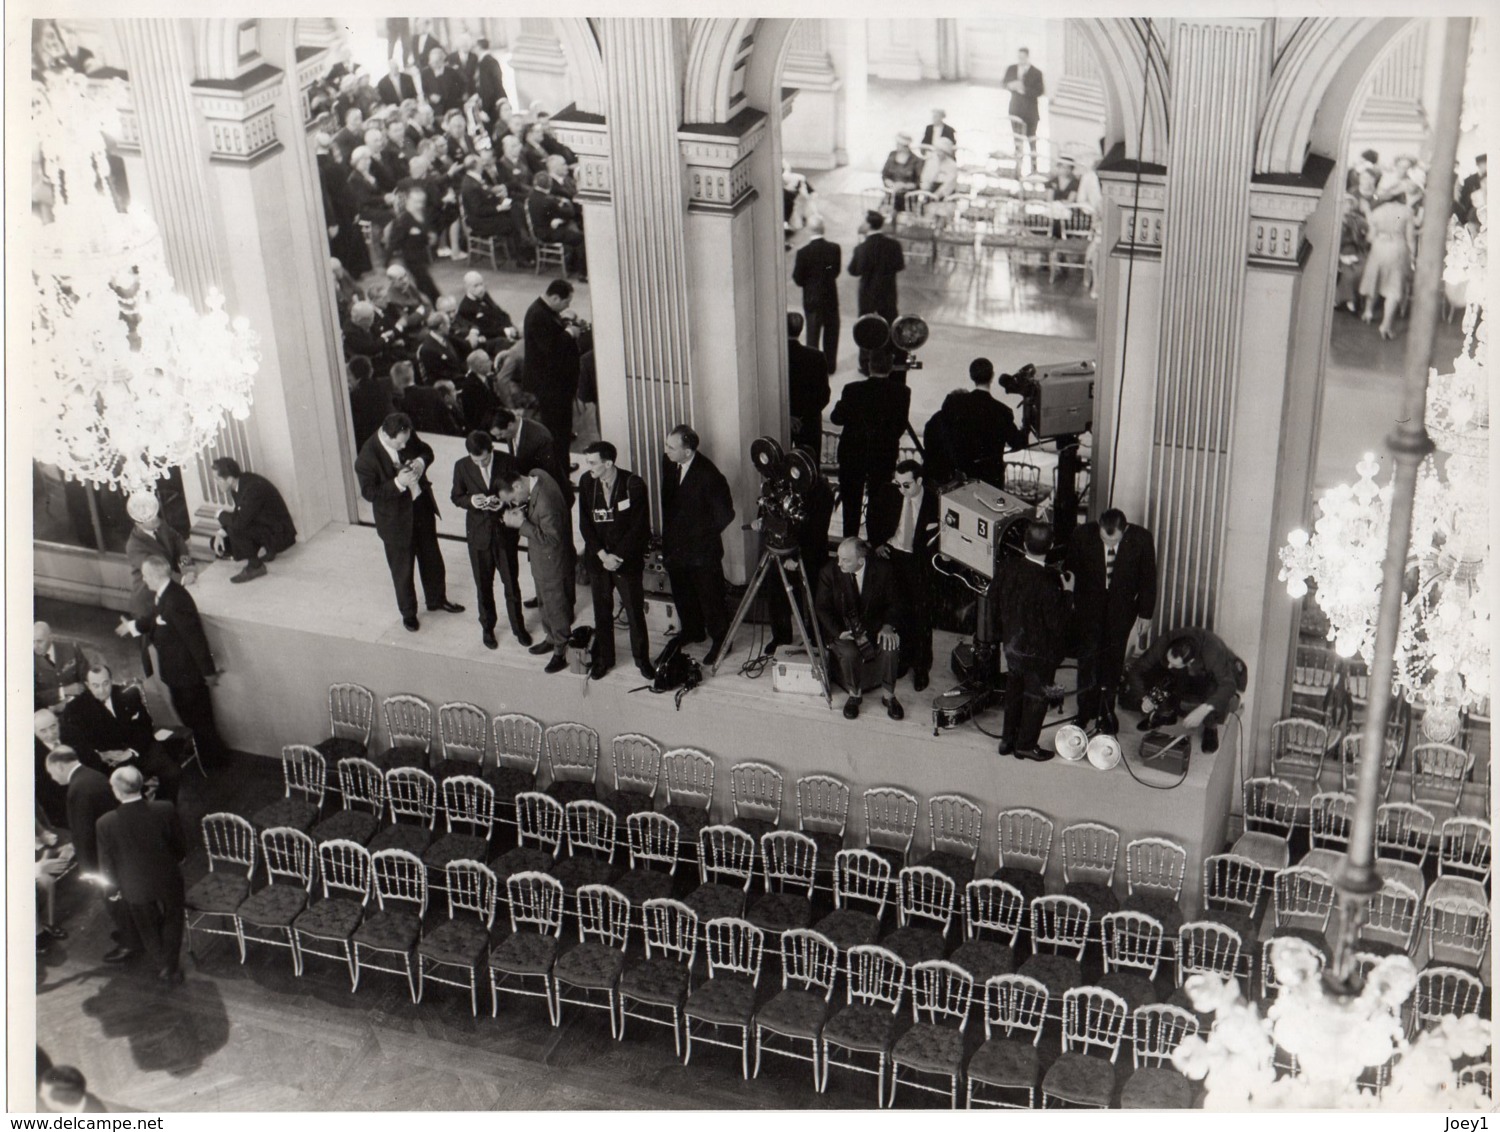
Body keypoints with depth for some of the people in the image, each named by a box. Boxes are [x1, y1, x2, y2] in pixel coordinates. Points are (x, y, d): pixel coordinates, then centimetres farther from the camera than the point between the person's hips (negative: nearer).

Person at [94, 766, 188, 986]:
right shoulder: (165, 810, -26)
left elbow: (107, 867, -13)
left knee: (148, 928, 27)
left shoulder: (106, 824, -26)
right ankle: (171, 969, 34)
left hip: (135, 888, 1)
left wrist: (115, 884, 8)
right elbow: (180, 849, -11)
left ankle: (161, 967, 46)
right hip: (168, 881, -1)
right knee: (171, 921, 26)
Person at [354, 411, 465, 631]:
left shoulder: (408, 436, -14)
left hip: (422, 507, 5)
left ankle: (437, 599, 47)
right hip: (396, 519, -5)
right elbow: (369, 492, -23)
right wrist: (398, 483, -35)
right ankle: (408, 612, 36)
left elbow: (427, 450, 3)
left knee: (432, 558, 23)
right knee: (402, 568, 13)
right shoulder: (367, 458, -29)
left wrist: (421, 462, -20)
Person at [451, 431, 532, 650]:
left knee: (511, 583, 12)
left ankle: (518, 626, 30)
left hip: (505, 532, -1)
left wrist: (504, 502, -24)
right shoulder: (462, 466, -10)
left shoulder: (507, 463, -13)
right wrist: (470, 500, -21)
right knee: (483, 585, 14)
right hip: (478, 533, 1)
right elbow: (456, 497, 1)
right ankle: (487, 628, 33)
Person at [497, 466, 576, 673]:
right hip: (540, 557, 9)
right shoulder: (535, 475, -11)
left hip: (551, 561, -9)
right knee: (545, 600, 26)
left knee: (555, 604, 11)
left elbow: (552, 538, -30)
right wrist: (522, 512, -13)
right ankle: (552, 638, 47)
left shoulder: (546, 503, -39)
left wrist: (522, 524, -30)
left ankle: (561, 650, 29)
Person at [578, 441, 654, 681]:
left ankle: (642, 658, 20)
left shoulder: (633, 484, -13)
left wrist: (618, 557, -14)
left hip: (628, 560, -3)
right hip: (598, 559, 3)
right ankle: (603, 659, 25)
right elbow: (585, 524, 0)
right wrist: (602, 554, -10)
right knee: (601, 613, 11)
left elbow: (640, 528, -12)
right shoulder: (586, 482, -3)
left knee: (635, 612, 4)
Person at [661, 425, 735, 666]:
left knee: (710, 597, 7)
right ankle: (692, 631, 44)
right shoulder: (668, 463, -7)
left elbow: (725, 514, -18)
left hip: (701, 549, -7)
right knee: (682, 592, 23)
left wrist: (705, 536, -9)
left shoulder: (708, 475, -26)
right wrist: (668, 534, 6)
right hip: (675, 544, 7)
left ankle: (720, 641, 25)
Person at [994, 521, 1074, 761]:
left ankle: (1008, 740, 35)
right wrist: (1067, 593, -14)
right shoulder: (1048, 583, -31)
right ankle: (1026, 745, 27)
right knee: (1036, 696, 15)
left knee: (1013, 692, 23)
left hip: (1011, 644, 6)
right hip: (1038, 650, -5)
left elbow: (996, 604, 0)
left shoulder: (1006, 568, -13)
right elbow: (1057, 623, -23)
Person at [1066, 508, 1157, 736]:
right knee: (1088, 658, -4)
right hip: (1089, 605, 0)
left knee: (1113, 660, 5)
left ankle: (1106, 710, 21)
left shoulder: (1141, 539, -18)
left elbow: (1148, 578, -4)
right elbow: (1071, 570, -2)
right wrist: (1071, 606, 3)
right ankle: (1086, 711, 9)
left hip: (1121, 608, 0)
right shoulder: (1082, 535, -19)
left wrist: (1145, 613, 3)